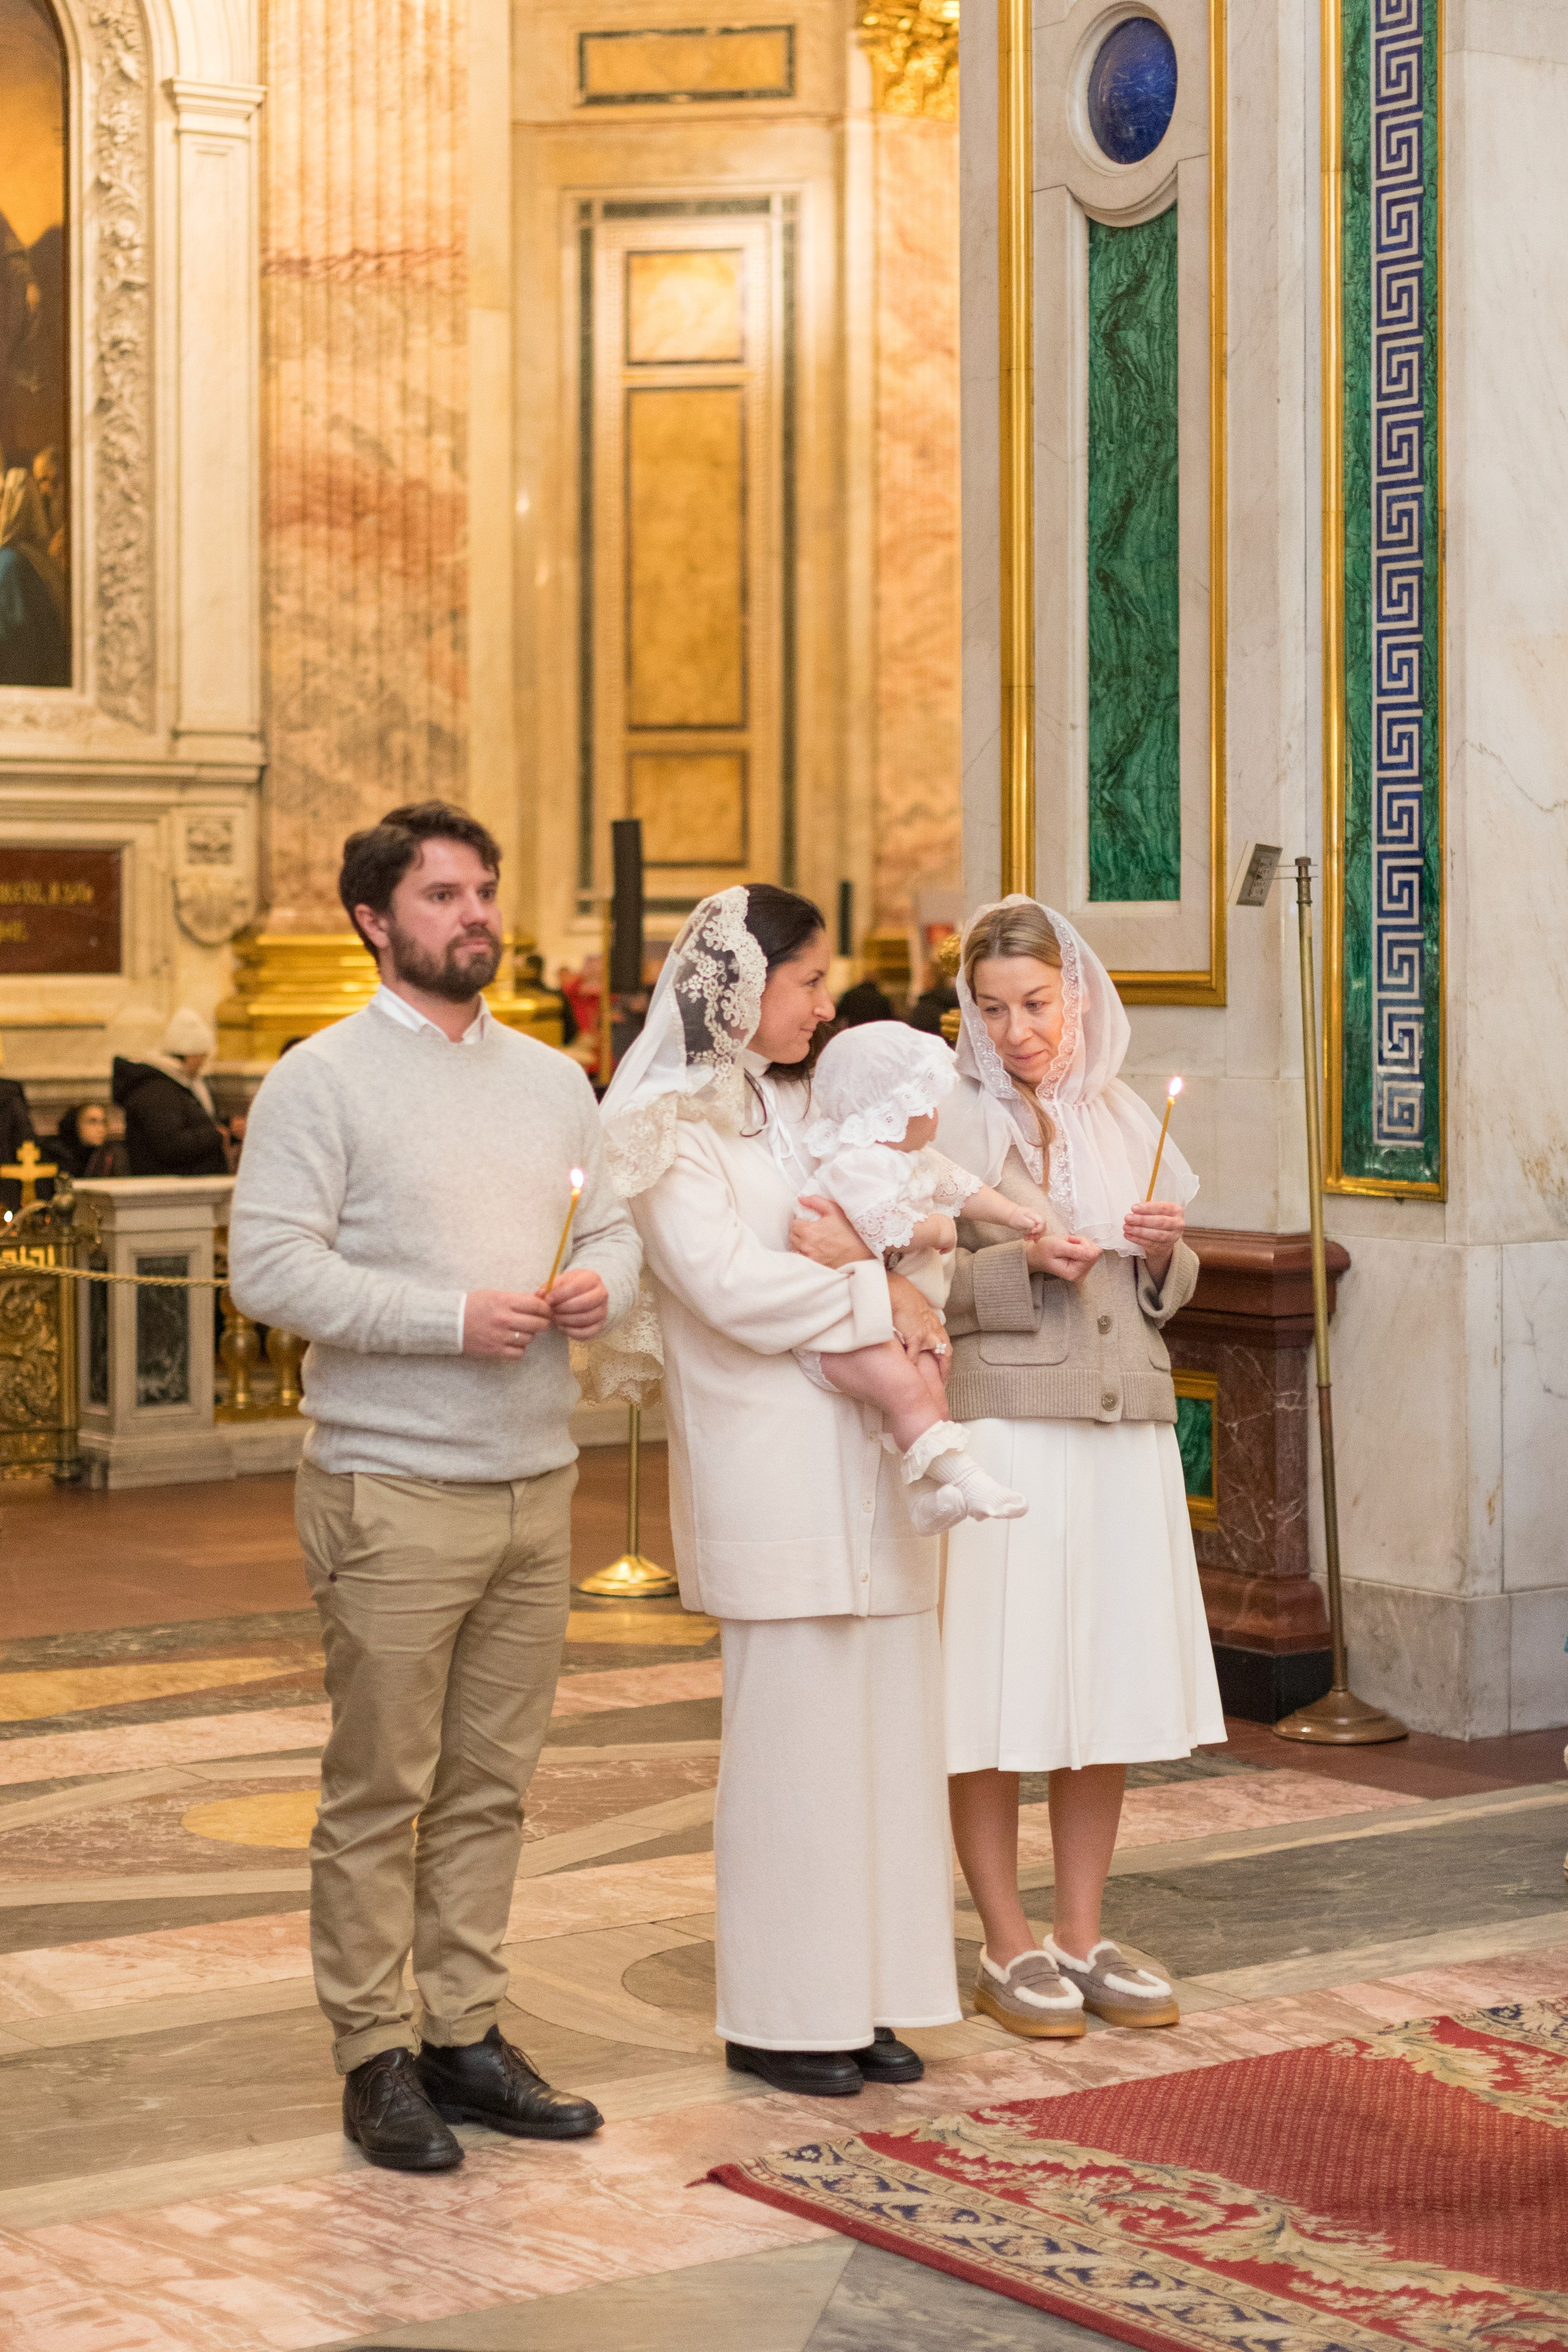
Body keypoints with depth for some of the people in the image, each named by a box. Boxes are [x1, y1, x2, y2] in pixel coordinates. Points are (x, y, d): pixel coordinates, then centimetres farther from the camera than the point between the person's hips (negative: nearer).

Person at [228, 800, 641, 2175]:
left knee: (493, 1783, 10)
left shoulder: (554, 1080, 16)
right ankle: (377, 2059, 8)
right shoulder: (323, 1080, -4)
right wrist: (452, 1319, -18)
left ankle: (467, 2032, 19)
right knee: (380, 1792, -1)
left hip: (535, 1486, 6)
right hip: (394, 1493, -6)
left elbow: (616, 1229, 20)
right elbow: (269, 1269, -12)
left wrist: (600, 1287, -4)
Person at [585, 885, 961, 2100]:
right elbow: (732, 1285, -16)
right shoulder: (672, 1129, -6)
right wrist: (877, 1295, -7)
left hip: (865, 1454, 8)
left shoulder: (804, 1109, 19)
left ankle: (860, 1997, 16)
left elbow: (888, 1234, 23)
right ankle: (779, 2016, 8)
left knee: (881, 1722, 7)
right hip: (771, 1466, -8)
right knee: (794, 1731, -3)